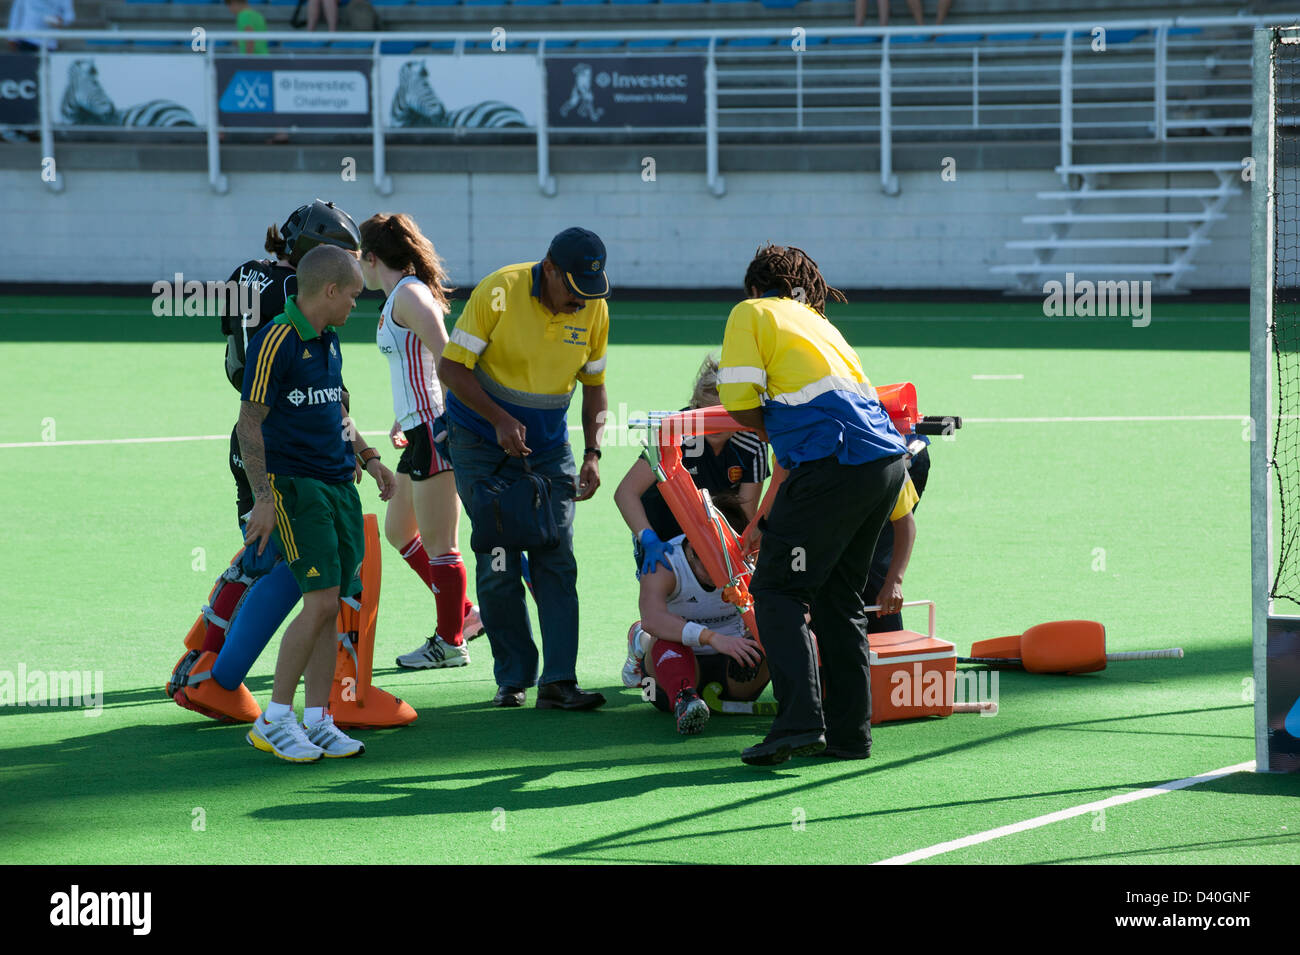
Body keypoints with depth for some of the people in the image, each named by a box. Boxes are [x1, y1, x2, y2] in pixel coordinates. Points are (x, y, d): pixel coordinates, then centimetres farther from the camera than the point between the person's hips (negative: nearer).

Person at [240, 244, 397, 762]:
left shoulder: (328, 341, 15)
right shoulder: (274, 342, -12)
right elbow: (249, 424, -13)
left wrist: (369, 458, 20)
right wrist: (262, 497, -17)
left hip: (340, 484, 8)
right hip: (295, 484, -8)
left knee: (330, 606, 5)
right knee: (322, 600, -14)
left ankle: (317, 720, 10)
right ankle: (274, 720, -6)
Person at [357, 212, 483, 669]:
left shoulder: (409, 294, -13)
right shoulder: (397, 299, 16)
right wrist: (404, 418, 25)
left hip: (436, 431, -11)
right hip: (419, 430, 11)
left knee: (437, 543, -3)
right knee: (398, 530, 17)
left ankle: (450, 642, 5)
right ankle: (463, 613, 23)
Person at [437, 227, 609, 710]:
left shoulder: (594, 309, -5)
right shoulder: (499, 292, -18)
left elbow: (594, 385, 8)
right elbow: (451, 367, -15)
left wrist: (592, 453, -4)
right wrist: (500, 419, -24)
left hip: (548, 447, 3)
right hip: (481, 443, -3)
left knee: (556, 560, -7)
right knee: (498, 565, -6)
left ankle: (558, 680, -8)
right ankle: (512, 678, 6)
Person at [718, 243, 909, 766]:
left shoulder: (751, 312, 9)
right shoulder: (817, 323, 30)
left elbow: (739, 400, -3)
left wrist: (773, 431, 17)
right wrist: (769, 522, 35)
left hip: (837, 463, -7)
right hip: (889, 461, 7)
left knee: (777, 589, -1)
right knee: (838, 598, 17)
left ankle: (799, 722, -14)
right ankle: (849, 732, 16)